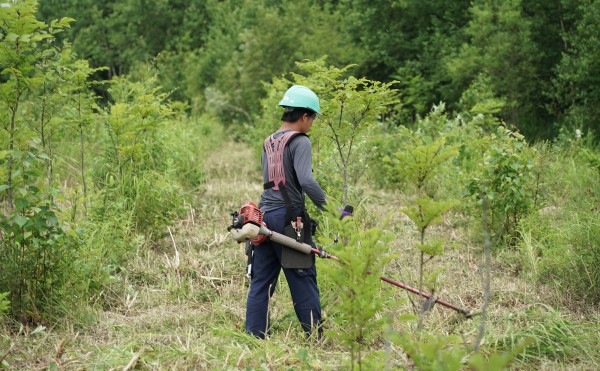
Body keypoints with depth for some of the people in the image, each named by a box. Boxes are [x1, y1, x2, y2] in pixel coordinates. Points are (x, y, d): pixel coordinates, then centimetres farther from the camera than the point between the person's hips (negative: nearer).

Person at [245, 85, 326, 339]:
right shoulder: (300, 141, -8)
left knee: (260, 282, 8)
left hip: (264, 215, 7)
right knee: (303, 281, 0)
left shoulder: (269, 142, 16)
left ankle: (254, 338, 9)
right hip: (288, 218, -7)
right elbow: (306, 181, -22)